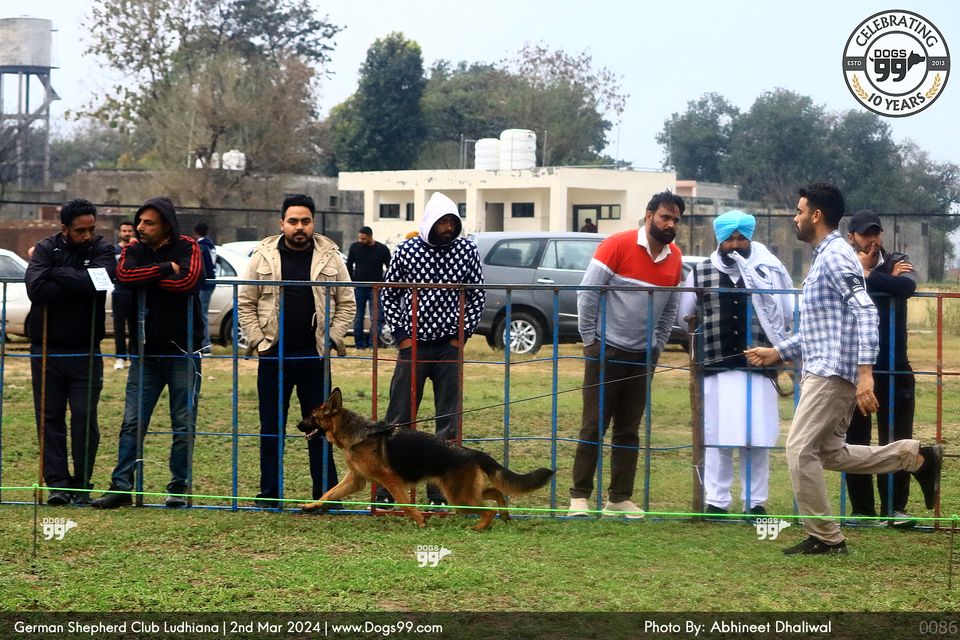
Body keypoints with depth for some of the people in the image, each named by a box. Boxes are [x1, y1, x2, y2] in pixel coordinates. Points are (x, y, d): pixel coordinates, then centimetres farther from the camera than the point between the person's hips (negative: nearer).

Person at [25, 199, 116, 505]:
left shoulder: (102, 250, 0)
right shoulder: (46, 249, 0)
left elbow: (98, 283, -22)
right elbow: (36, 288, -17)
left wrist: (56, 274, -14)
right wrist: (77, 284, -17)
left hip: (86, 353, -1)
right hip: (46, 351, 1)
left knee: (85, 417, -3)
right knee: (49, 417, 2)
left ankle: (82, 485, 7)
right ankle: (57, 484, 5)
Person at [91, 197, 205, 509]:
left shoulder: (186, 248, -3)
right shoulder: (134, 251, 6)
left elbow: (189, 281, -22)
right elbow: (124, 275, -15)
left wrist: (147, 279, -11)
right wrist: (165, 269, -18)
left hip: (183, 351, -3)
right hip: (146, 351, 3)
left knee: (183, 425, 3)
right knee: (132, 422, 0)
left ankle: (179, 487, 11)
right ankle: (121, 486, 2)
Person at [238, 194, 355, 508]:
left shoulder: (330, 258, 2)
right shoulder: (264, 257, 1)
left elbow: (346, 304, 7)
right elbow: (246, 302, 6)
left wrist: (332, 338, -2)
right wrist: (257, 339, -2)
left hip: (314, 356, 0)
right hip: (273, 355, 0)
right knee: (271, 427, 5)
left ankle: (326, 493, 10)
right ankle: (269, 494, 12)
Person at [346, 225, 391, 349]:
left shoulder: (382, 249, -3)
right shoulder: (354, 247, 3)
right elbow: (349, 266, 11)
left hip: (375, 288, -2)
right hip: (359, 287, 2)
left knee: (376, 318, -7)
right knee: (357, 318, 4)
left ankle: (373, 344, -3)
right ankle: (359, 343, 12)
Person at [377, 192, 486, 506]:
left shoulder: (467, 250, 0)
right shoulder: (406, 250, -3)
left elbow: (477, 295, 7)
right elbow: (388, 294, 6)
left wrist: (463, 334, -1)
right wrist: (400, 334, -2)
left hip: (450, 347, 1)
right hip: (413, 344, -1)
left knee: (448, 423, 4)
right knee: (399, 419, 2)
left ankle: (440, 494, 10)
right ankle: (385, 490, 7)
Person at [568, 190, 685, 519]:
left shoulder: (675, 258, 6)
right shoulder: (618, 245, -11)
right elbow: (587, 293, -11)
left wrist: (657, 346, 11)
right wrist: (590, 341, -10)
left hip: (643, 356, 5)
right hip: (607, 352, -5)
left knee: (629, 431, 8)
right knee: (594, 427, -3)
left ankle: (620, 498, 12)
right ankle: (579, 497, 2)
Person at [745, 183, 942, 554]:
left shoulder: (835, 256, -12)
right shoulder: (824, 258, 21)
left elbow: (865, 312, -22)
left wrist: (865, 372, -30)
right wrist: (777, 353, 24)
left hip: (833, 372, -10)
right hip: (824, 372, 10)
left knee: (801, 451, -8)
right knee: (829, 453, 13)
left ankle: (824, 537, -2)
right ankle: (916, 457, 14)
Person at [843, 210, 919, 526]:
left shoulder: (898, 262, 3)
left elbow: (907, 286, -20)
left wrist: (866, 276, -15)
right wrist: (887, 279, -16)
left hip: (894, 369, 0)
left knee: (896, 440, 0)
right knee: (855, 442, 5)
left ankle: (895, 508, 6)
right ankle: (862, 510, 12)